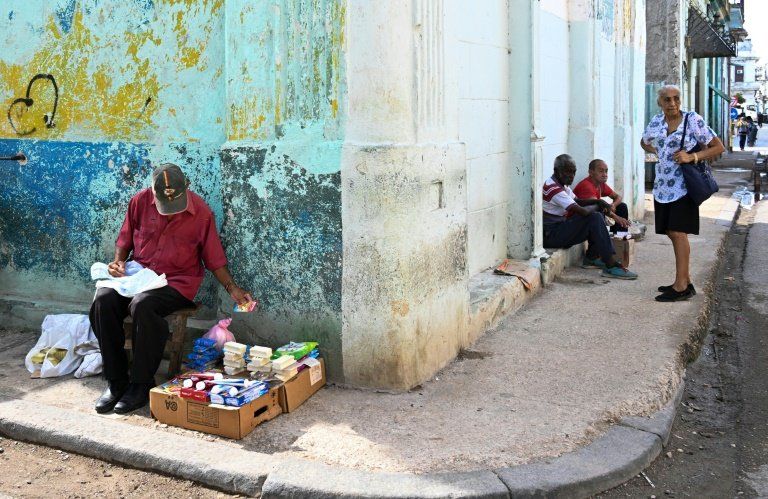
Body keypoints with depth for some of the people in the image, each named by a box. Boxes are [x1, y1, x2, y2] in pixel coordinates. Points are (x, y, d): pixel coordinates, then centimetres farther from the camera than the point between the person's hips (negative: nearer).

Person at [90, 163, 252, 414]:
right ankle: (116, 380, -14)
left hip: (177, 281, -4)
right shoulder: (141, 201, 0)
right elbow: (126, 236, 15)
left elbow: (213, 257, 1)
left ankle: (141, 384, -20)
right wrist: (118, 261, -3)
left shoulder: (201, 212, -7)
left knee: (142, 305, -35)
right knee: (103, 300, -25)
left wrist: (232, 288, -7)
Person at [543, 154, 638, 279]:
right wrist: (596, 207, -6)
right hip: (551, 235, -11)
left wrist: (598, 202, -1)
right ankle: (611, 266, -21)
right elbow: (582, 211, -27)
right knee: (594, 218, -20)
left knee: (598, 215, 12)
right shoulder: (553, 188, -22)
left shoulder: (561, 184, 12)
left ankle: (591, 258, 12)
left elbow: (577, 201, 18)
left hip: (561, 229, 11)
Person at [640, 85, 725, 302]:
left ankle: (680, 286, -7)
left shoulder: (693, 120, -6)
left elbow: (719, 147, -4)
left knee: (678, 232, -11)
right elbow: (644, 143, 29)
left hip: (683, 185, -6)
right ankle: (686, 282, 19)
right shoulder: (656, 122, 8)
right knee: (672, 233, 8)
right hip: (662, 185, 6)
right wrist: (658, 152, 10)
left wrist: (692, 157, -16)